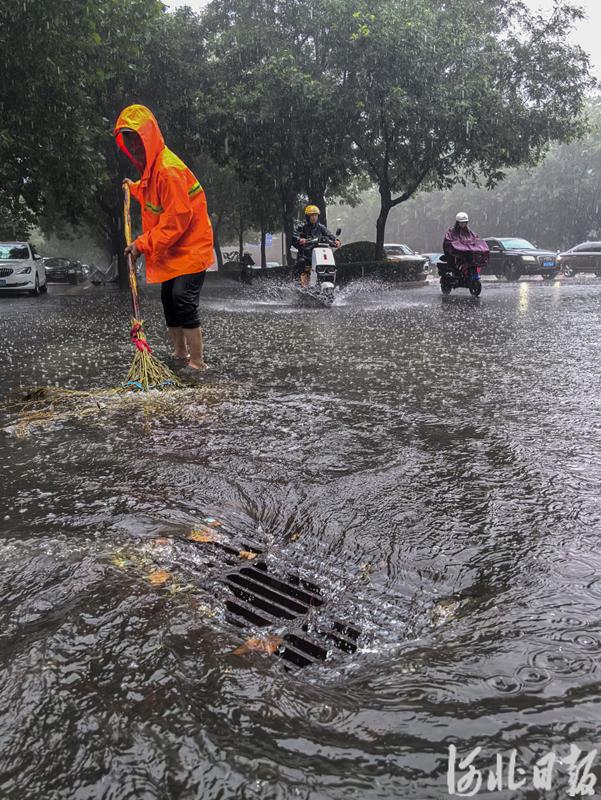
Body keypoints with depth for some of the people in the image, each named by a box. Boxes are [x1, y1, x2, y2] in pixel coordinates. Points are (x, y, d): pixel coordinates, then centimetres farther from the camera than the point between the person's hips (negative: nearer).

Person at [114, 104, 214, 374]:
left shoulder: (169, 170, -22)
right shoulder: (150, 167, 9)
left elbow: (177, 219, -25)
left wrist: (143, 244, -21)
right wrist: (135, 188, 24)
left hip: (190, 246, -10)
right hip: (171, 250, 10)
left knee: (184, 300, -16)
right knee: (169, 300, 12)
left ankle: (197, 362, -10)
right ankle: (180, 354, 24)